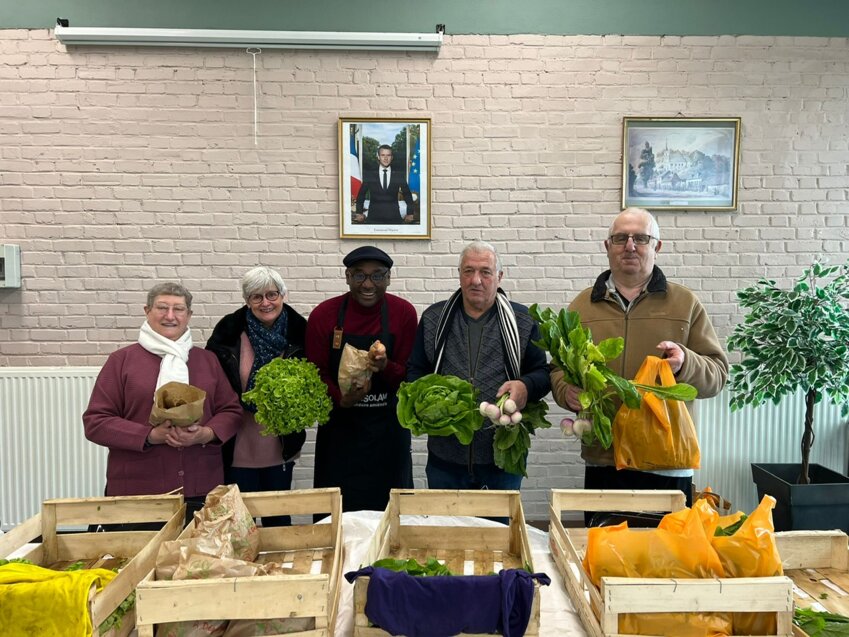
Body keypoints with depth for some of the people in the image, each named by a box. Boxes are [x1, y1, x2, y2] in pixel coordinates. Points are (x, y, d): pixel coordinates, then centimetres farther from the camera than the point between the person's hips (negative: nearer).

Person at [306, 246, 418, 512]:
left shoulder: (404, 313, -7)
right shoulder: (323, 315, -6)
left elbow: (409, 375, -3)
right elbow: (317, 374, -2)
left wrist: (386, 368, -24)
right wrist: (341, 399, -20)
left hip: (387, 428, 0)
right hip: (339, 427, 0)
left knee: (389, 506, 12)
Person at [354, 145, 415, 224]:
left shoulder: (399, 175, 5)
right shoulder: (370, 175, 4)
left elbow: (407, 195, 13)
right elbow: (361, 194, 12)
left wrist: (410, 214, 9)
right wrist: (359, 213, 9)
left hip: (394, 218, 1)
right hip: (374, 218, 0)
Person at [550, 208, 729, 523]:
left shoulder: (685, 303, 6)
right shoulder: (582, 306, 9)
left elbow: (717, 374, 4)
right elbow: (559, 369, 12)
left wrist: (686, 363, -17)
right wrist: (567, 391, -10)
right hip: (602, 461, 1)